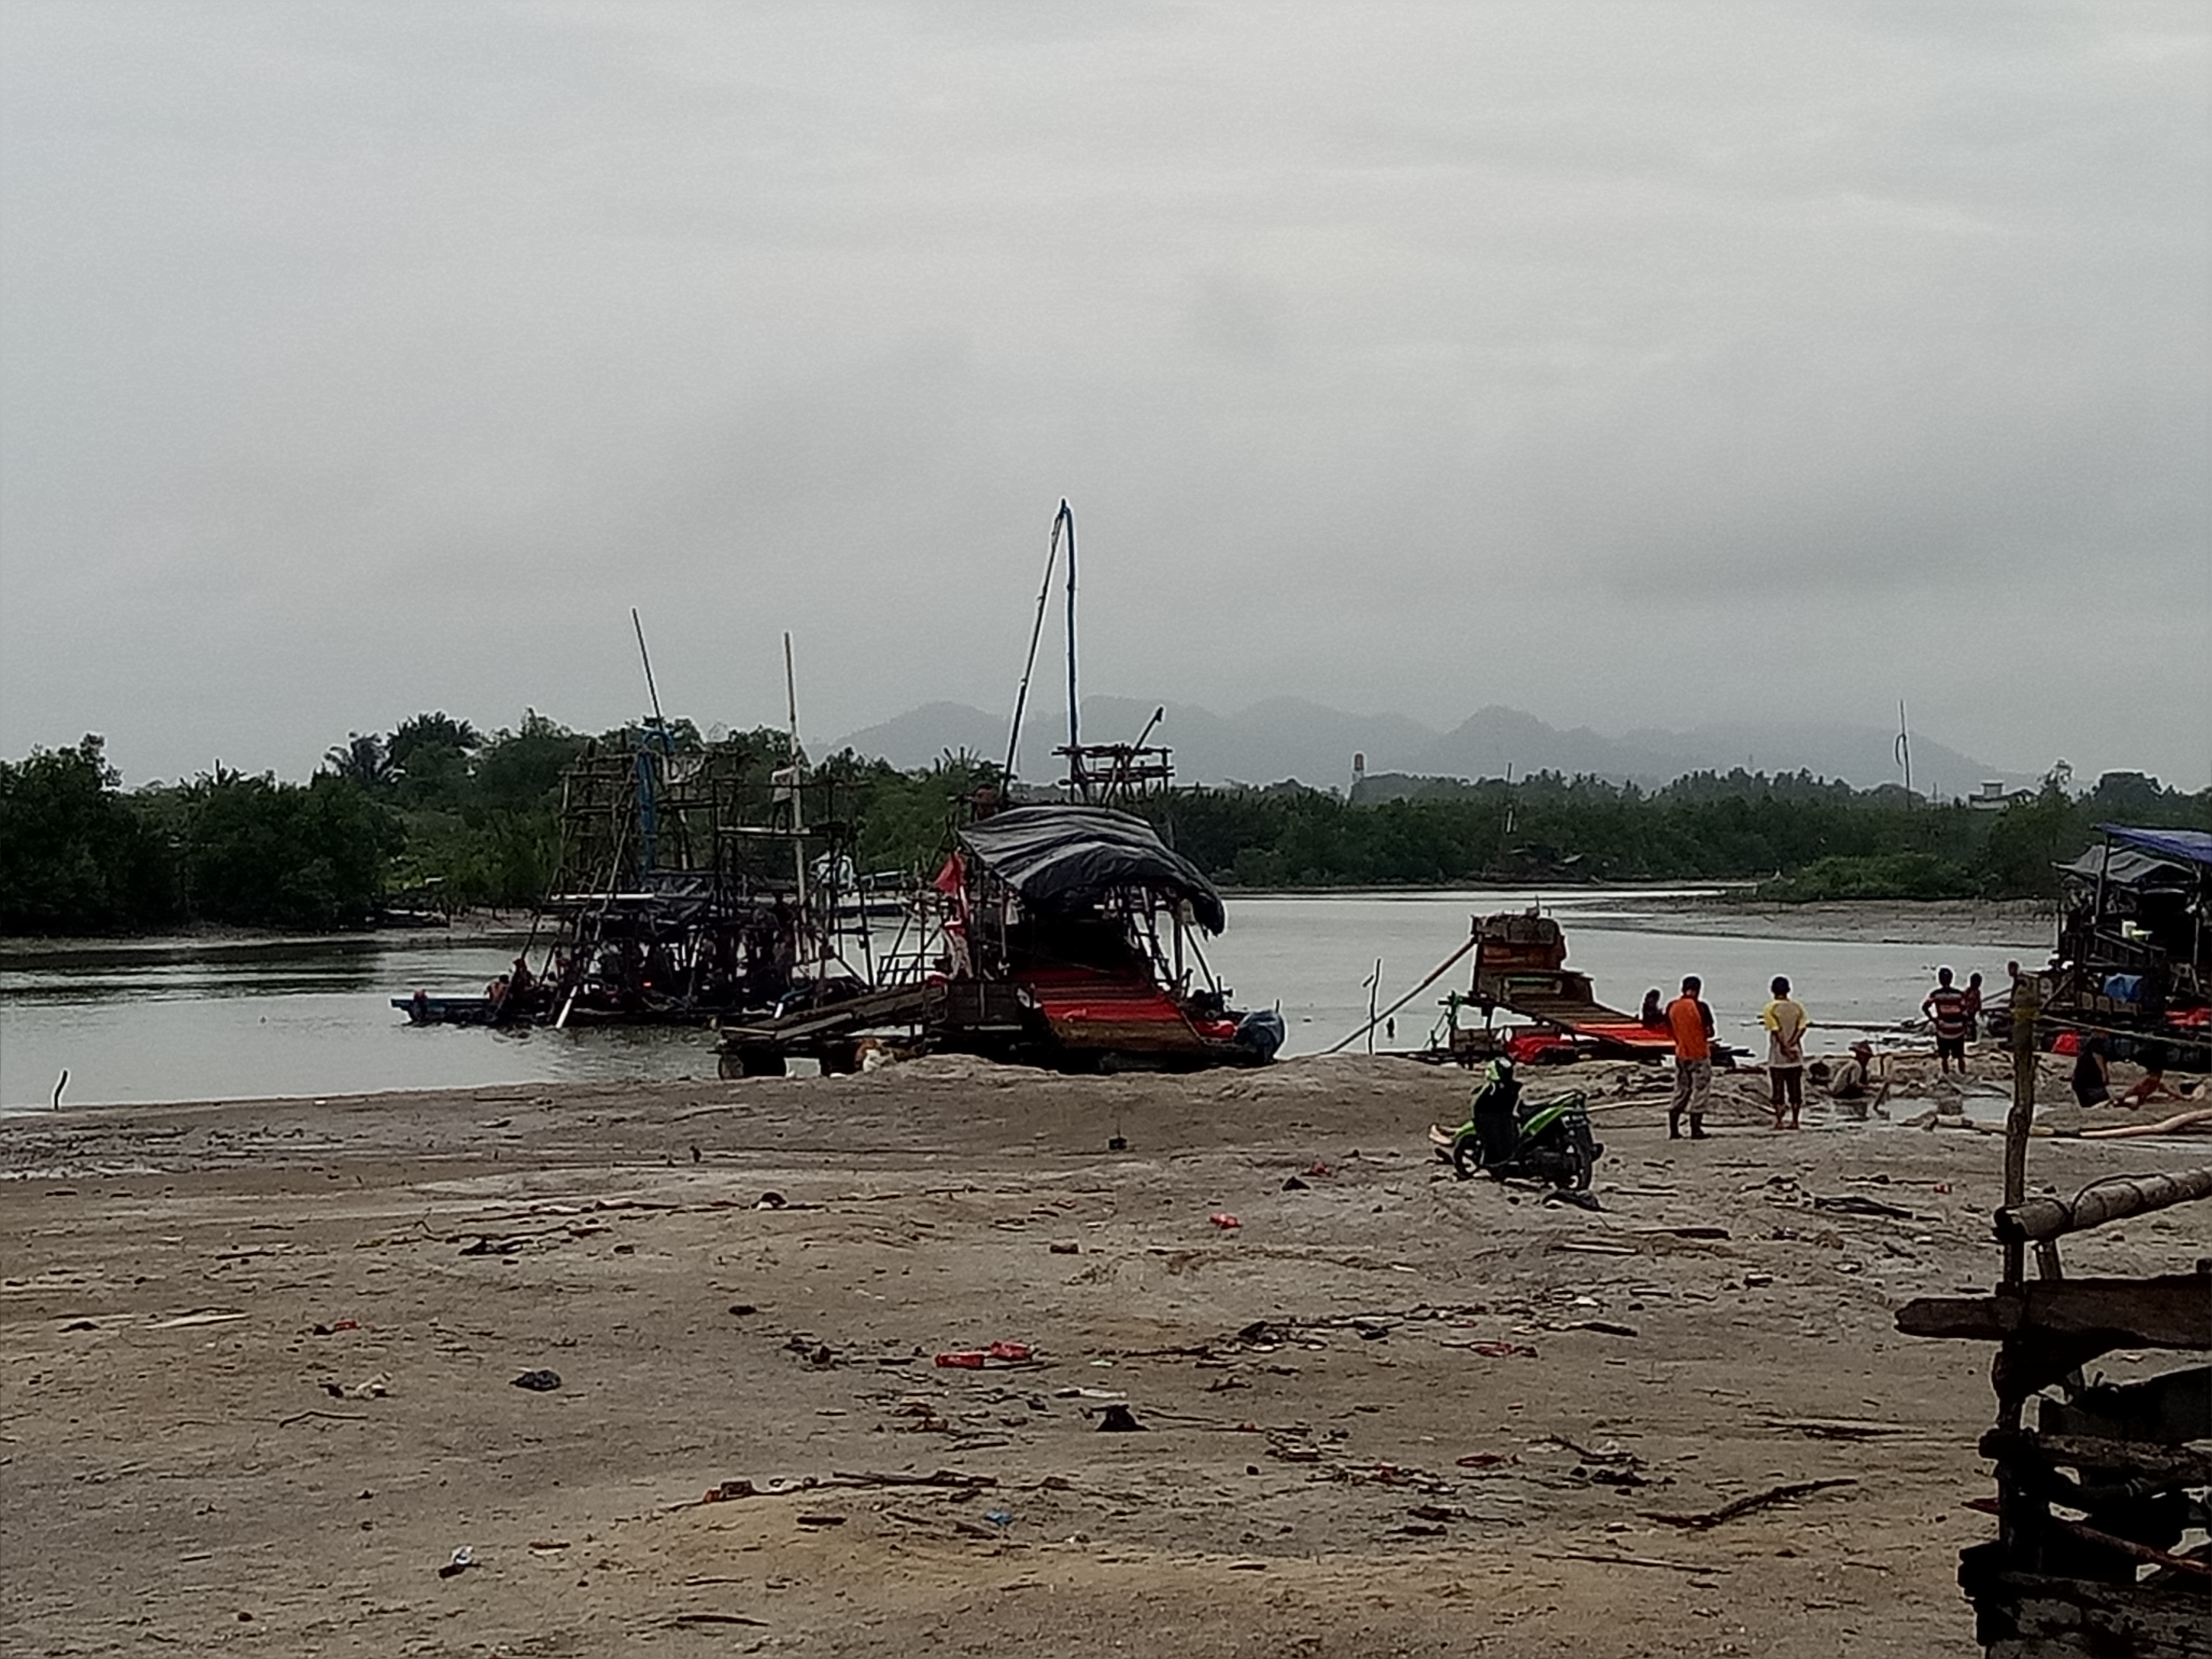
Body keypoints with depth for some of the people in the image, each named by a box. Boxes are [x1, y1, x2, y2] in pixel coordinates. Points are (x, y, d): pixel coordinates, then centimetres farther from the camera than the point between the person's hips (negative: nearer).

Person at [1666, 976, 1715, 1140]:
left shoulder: (1672, 1007, 0)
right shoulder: (1700, 1007, -15)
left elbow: (1671, 1031, 8)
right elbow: (1709, 1033, -12)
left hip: (1681, 1054, 5)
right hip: (1699, 1055, -5)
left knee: (1681, 1091, 14)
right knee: (1700, 1090, 5)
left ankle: (1673, 1130, 10)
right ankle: (1696, 1130, 3)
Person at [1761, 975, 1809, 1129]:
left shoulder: (1770, 1009, -7)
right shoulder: (1798, 1006, 4)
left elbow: (1776, 1030, -13)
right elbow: (1802, 1028, -4)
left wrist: (1785, 1048, -11)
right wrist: (1790, 1045, -9)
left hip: (1777, 1055, -3)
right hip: (1796, 1054, 3)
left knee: (1777, 1089, 3)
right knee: (1795, 1089, 9)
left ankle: (1779, 1121, 1)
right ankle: (1794, 1121, 9)